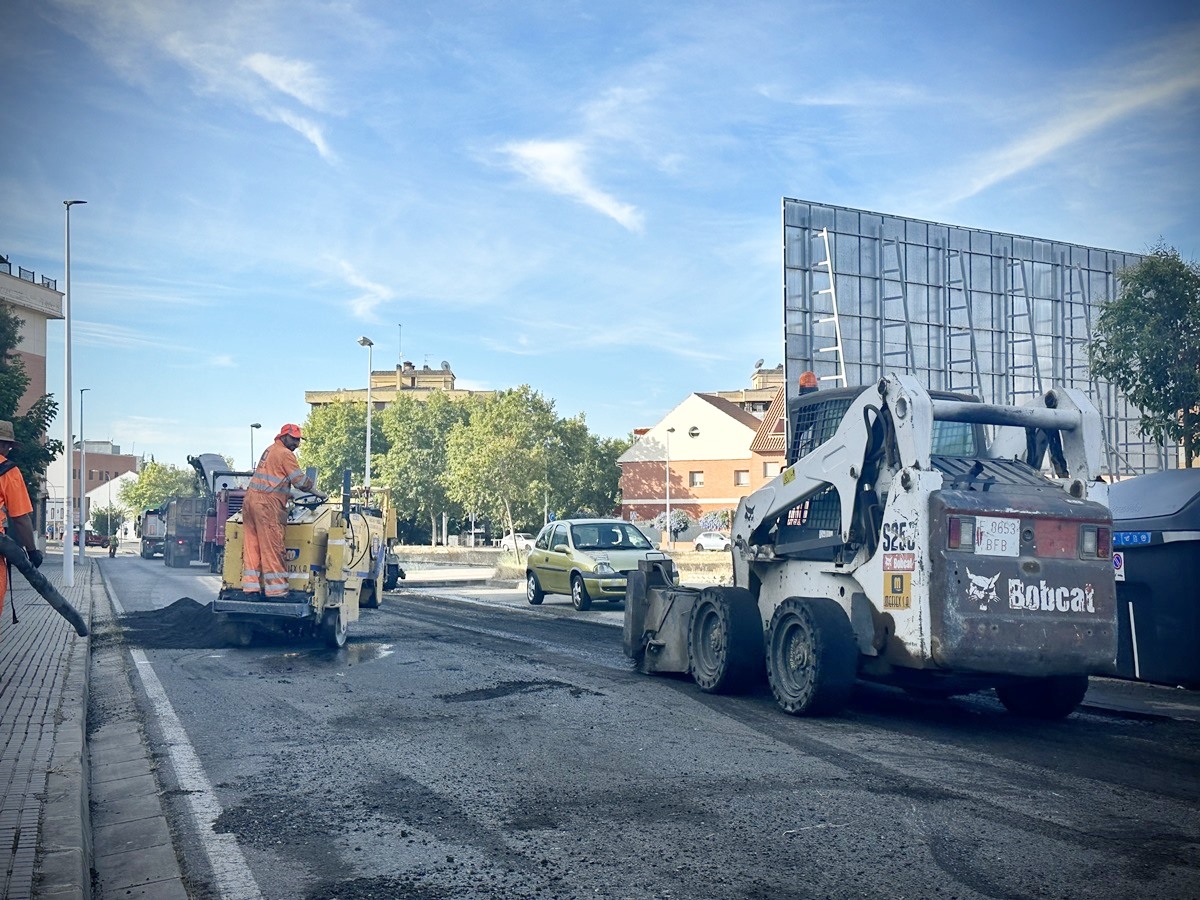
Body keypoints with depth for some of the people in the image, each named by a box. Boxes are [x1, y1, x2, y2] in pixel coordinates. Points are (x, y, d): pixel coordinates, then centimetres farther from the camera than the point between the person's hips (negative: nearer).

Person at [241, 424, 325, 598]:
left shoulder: (269, 450, 23)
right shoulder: (285, 454, -6)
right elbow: (301, 480, -7)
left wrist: (291, 495, 32)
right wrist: (317, 493, 6)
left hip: (251, 499, 9)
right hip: (267, 504, -9)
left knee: (252, 546, 7)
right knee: (272, 548, -7)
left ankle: (251, 587, 8)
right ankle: (275, 591, -5)